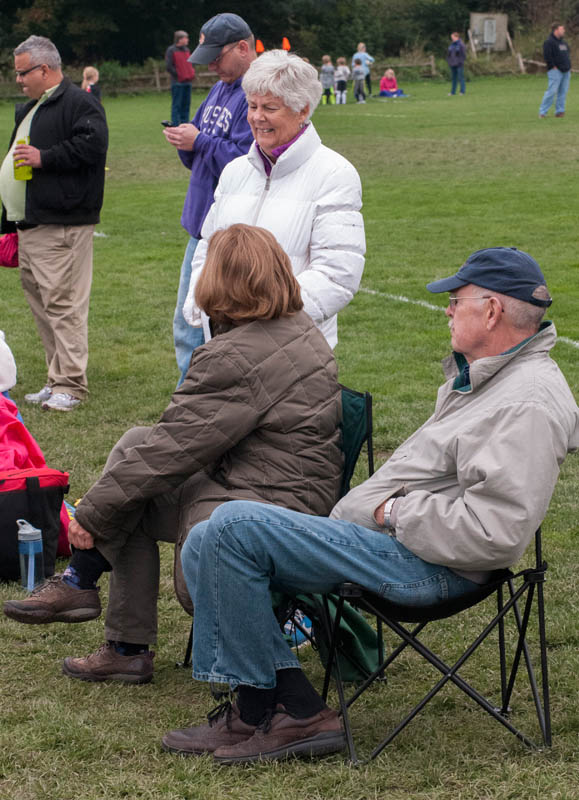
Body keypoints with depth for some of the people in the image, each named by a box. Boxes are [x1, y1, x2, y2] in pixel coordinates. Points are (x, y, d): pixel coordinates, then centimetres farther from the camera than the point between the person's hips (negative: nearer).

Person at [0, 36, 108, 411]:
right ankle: (57, 379, 18)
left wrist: (45, 158, -19)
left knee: (63, 304, -10)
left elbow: (93, 143, -23)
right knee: (41, 304, 11)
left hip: (62, 227, -10)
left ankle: (70, 385, -7)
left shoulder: (78, 104, -7)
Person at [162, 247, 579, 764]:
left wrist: (397, 513, -17)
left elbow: (493, 532, -28)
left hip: (424, 565, -12)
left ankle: (262, 711, -9)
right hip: (384, 534, 12)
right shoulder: (485, 376, 16)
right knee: (205, 547, 6)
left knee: (232, 527, -21)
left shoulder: (529, 405, -18)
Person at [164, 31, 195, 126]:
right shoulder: (171, 50, -7)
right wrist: (177, 75, -10)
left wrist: (192, 73, 10)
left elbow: (191, 63, 26)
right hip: (178, 82, -7)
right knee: (177, 104, -6)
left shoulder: (187, 50, 15)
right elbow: (168, 66, -12)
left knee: (186, 104, 9)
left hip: (187, 82, 7)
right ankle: (175, 125, -6)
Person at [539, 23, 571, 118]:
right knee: (552, 91, -12)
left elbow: (567, 53, 29)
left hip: (566, 71, 8)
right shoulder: (549, 42, -9)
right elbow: (547, 56, -17)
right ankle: (542, 112, -8)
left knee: (563, 92, 7)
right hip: (555, 71, -8)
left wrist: (568, 66, 18)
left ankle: (559, 111, 13)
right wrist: (553, 66, -15)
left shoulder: (563, 42, 18)